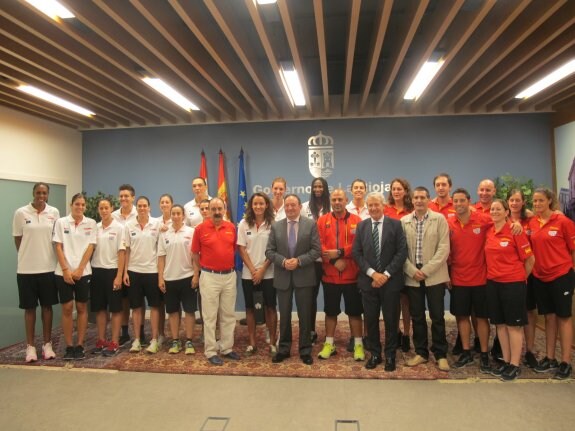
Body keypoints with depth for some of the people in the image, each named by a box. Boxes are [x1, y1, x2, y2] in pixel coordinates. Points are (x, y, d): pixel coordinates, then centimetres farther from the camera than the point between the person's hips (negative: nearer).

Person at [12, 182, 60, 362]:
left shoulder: (54, 212, 1)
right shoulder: (21, 213, -4)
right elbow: (17, 240, 4)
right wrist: (28, 256, 6)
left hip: (48, 267, 1)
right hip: (27, 268, -1)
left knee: (47, 306, 9)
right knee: (29, 307, 7)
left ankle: (47, 344, 21)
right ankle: (30, 346, 19)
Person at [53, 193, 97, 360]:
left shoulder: (91, 223, 2)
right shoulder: (61, 222, 2)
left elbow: (90, 247, -2)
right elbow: (58, 247, -2)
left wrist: (79, 269, -9)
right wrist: (66, 270, -10)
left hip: (83, 272, 0)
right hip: (63, 272, 0)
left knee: (81, 308, 5)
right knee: (67, 308, 3)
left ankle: (80, 345, 13)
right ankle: (69, 346, 13)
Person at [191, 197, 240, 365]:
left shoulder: (231, 227, 3)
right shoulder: (200, 228, -6)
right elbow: (195, 254, 0)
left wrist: (233, 267, 10)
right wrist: (196, 274, -1)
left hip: (229, 276, 4)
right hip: (209, 276, -3)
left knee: (228, 314, 12)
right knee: (210, 316, 4)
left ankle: (227, 348, 24)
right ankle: (211, 351, 14)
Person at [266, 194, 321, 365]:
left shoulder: (311, 224, -1)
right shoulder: (276, 226, 5)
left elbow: (316, 250, -6)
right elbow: (269, 251, 2)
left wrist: (299, 261, -17)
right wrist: (283, 261, -15)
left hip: (304, 277, -1)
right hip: (283, 277, 2)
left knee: (305, 315, 7)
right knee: (284, 315, 11)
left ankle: (305, 350, 20)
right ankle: (283, 349, 25)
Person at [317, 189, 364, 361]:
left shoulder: (356, 220, -1)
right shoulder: (322, 220, 1)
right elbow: (319, 245, -6)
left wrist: (340, 252, -18)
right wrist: (334, 260, -16)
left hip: (352, 275, -1)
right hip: (329, 275, 1)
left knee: (354, 311, 8)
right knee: (330, 311, 12)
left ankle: (358, 345, 21)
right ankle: (329, 344, 25)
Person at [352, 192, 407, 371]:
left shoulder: (395, 224, -2)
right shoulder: (361, 226, 5)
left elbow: (402, 252, -7)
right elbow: (356, 253, 0)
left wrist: (386, 274, -13)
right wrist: (372, 273, -11)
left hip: (391, 281, -2)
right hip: (368, 280, 2)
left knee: (391, 320, 8)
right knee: (371, 320, 9)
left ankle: (390, 355, 24)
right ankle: (375, 354, 24)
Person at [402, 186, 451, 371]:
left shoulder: (439, 219, 0)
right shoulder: (404, 221, 6)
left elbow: (444, 248, -7)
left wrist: (426, 270, -13)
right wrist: (412, 270, -9)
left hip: (434, 276, -2)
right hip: (412, 276, 2)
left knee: (437, 317, 5)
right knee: (417, 317, 10)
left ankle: (440, 354, 19)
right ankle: (421, 352, 23)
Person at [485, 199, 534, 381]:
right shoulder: (488, 232, 5)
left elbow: (530, 259, -3)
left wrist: (521, 277, 6)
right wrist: (492, 274, 8)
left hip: (513, 283, -5)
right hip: (493, 282, 6)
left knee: (514, 324, 3)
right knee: (500, 323, 12)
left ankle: (515, 365, 14)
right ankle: (506, 361, 24)